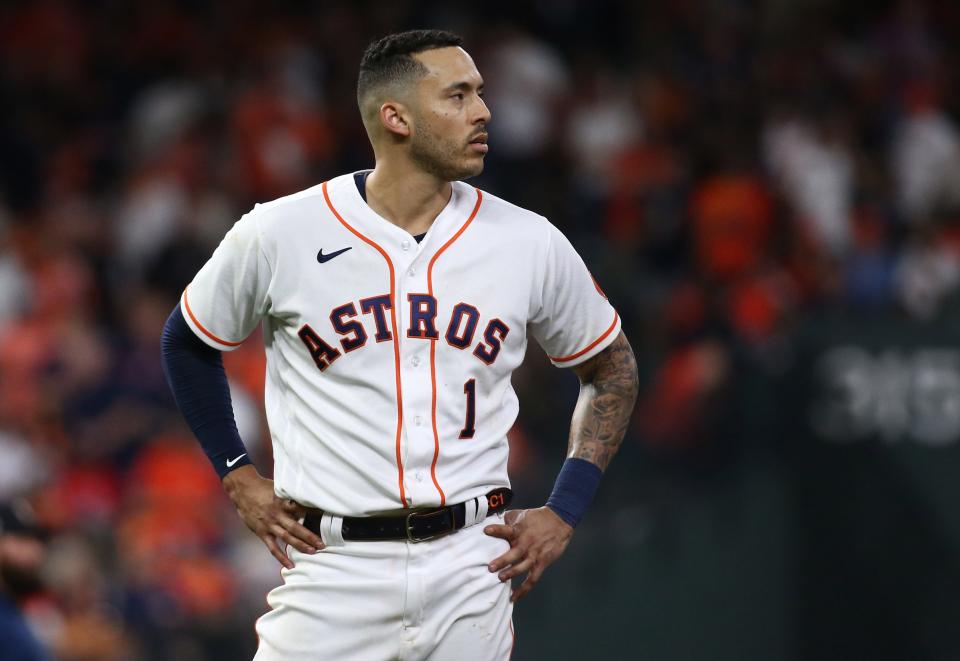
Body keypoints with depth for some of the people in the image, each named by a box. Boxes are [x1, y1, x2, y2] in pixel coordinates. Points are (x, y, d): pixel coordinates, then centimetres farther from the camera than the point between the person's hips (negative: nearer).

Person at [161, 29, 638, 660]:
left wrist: (564, 513, 6)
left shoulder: (529, 243, 2)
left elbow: (613, 371, 16)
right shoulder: (280, 234, -3)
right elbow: (188, 342, 14)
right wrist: (238, 475, 6)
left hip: (471, 570, 2)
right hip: (333, 568, -2)